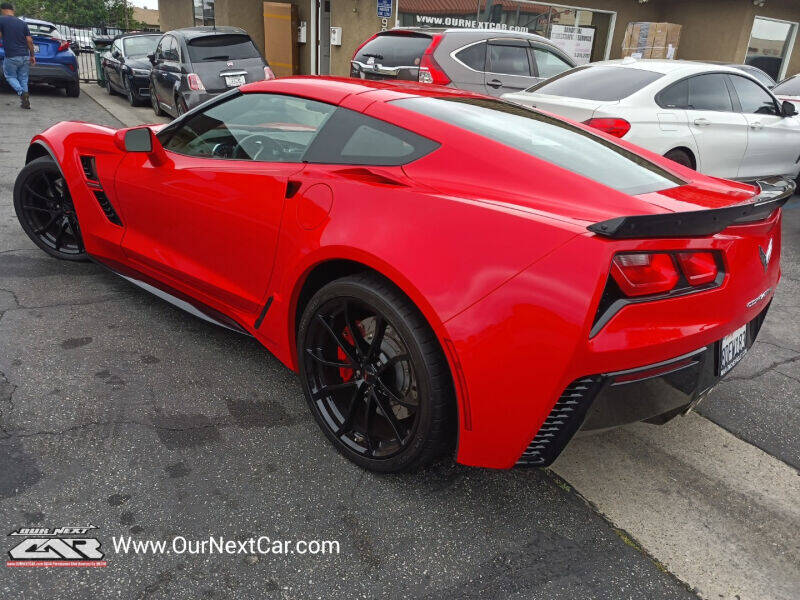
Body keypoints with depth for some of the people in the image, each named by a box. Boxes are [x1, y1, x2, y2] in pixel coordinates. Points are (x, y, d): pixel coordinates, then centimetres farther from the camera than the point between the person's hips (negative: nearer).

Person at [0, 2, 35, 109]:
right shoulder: (23, 23, 9)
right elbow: (29, 40, 4)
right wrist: (32, 55, 11)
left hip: (11, 56, -4)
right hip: (25, 56, 4)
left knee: (10, 76, 12)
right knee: (23, 79, 12)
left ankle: (21, 92, -14)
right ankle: (25, 102, 6)